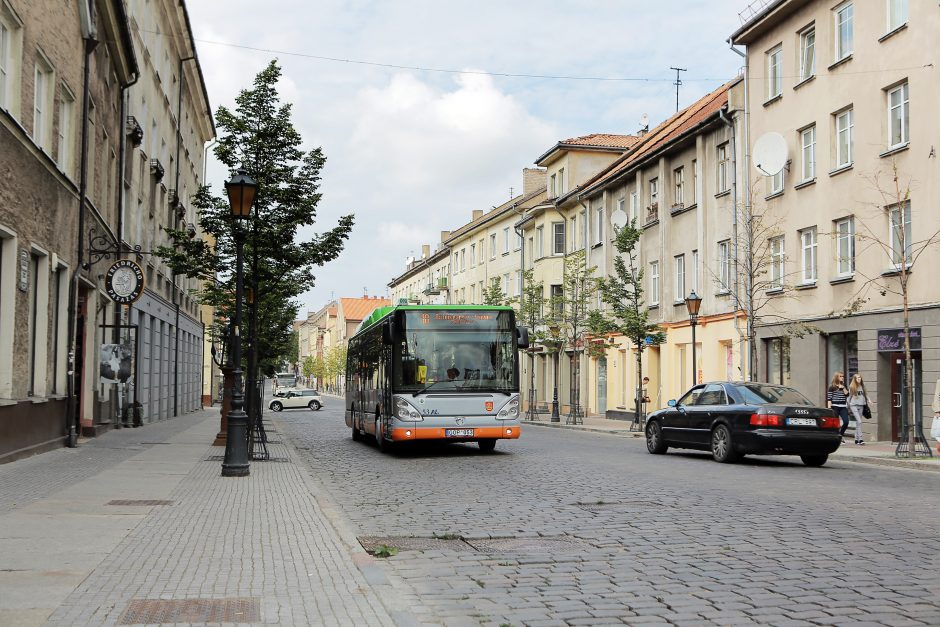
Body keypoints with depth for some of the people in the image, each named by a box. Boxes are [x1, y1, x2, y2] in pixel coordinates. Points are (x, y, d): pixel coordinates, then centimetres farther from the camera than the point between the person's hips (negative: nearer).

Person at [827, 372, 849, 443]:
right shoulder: (832, 387, 0)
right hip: (835, 407, -4)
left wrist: (843, 387, -7)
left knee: (846, 422, -9)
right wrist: (829, 408, -11)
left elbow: (847, 394, 1)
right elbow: (829, 398, -4)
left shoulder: (844, 386, 15)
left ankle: (841, 434, 15)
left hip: (843, 407, 4)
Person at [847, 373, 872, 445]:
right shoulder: (852, 387, 0)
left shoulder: (862, 386, 9)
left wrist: (869, 400, -2)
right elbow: (849, 396, 7)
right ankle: (860, 438, -17)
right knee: (859, 421, -16)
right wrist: (848, 406, 12)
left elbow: (865, 394, 16)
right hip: (854, 405, -4)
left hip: (861, 405, 4)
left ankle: (856, 439, 15)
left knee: (858, 422, 8)